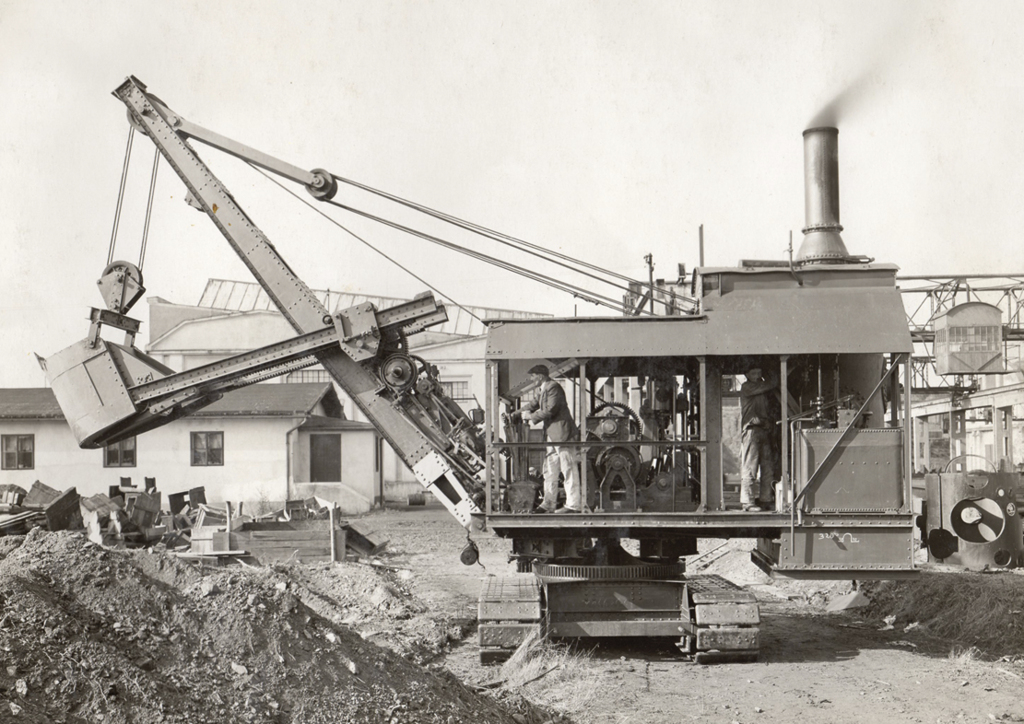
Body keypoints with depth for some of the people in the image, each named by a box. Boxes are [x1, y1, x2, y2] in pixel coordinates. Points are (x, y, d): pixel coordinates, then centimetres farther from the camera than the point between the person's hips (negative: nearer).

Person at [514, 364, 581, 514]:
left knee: (568, 469, -6)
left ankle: (573, 504, -4)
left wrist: (531, 416, -12)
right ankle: (549, 504, 17)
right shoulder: (545, 389, 17)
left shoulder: (553, 387, -14)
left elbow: (550, 410, -20)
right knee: (549, 470, 12)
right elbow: (537, 405, 24)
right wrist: (522, 412, 9)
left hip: (561, 433, -11)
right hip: (552, 434, 11)